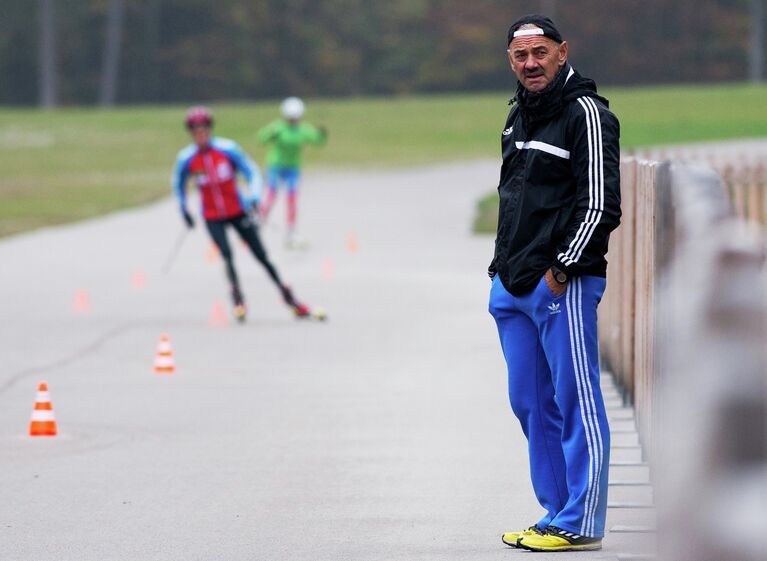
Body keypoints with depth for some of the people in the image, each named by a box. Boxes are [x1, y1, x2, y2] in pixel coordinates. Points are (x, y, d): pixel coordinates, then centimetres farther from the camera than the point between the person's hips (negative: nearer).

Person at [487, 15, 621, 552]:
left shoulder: (586, 113, -8)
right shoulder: (518, 117, 17)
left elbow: (601, 203, -13)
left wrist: (561, 270, -15)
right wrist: (505, 265, 16)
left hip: (563, 284, -9)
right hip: (512, 286, 9)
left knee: (576, 403, -5)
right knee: (530, 403, 11)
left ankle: (581, 523, -3)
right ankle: (556, 514, 19)